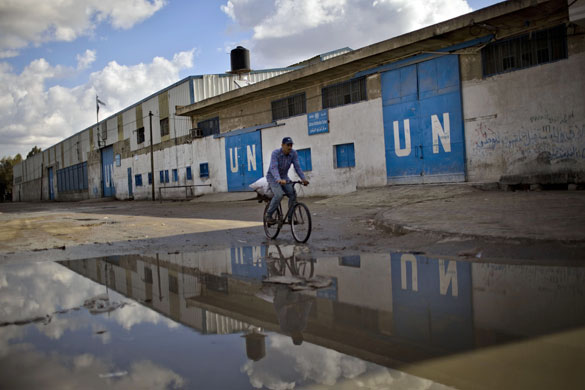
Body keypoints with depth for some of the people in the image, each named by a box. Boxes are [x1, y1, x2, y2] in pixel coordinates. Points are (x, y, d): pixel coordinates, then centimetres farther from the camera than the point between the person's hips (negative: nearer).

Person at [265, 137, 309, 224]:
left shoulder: (293, 153, -12)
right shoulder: (275, 153, -25)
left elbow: (297, 166, -16)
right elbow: (273, 168, -37)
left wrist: (303, 178, -31)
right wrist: (278, 179, -54)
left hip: (284, 177, 5)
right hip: (273, 177, -5)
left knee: (293, 195, -14)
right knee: (279, 195, -28)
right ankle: (269, 216, -13)